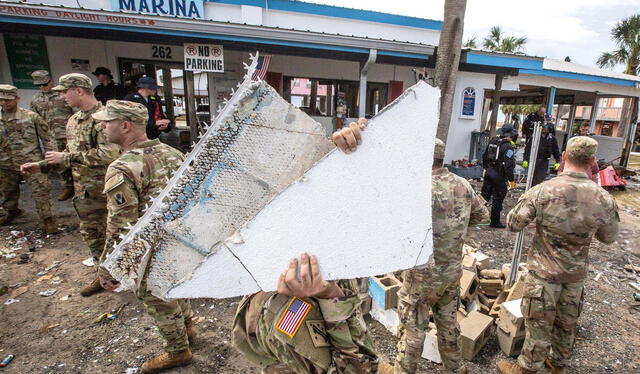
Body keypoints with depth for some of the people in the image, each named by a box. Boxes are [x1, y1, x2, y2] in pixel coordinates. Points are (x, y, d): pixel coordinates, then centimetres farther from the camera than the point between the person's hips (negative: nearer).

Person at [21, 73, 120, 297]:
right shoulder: (73, 121, 13)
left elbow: (109, 154, -27)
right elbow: (72, 155, 22)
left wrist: (65, 158, -19)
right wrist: (41, 165, 12)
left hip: (105, 190, -9)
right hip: (84, 190, 9)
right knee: (90, 234, 17)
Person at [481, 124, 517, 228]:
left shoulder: (492, 141, 7)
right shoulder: (508, 146, -16)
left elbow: (485, 157, 18)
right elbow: (508, 165, -20)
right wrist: (511, 180, -14)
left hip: (489, 172, 7)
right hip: (499, 176, -7)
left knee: (485, 195, 16)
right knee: (498, 199, 3)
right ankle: (495, 222, 11)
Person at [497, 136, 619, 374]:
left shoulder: (542, 191, -22)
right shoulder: (604, 199, -10)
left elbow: (513, 224, -14)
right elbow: (609, 238, 4)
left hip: (544, 272, -3)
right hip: (577, 274, 4)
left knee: (539, 323, 12)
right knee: (567, 323, 23)